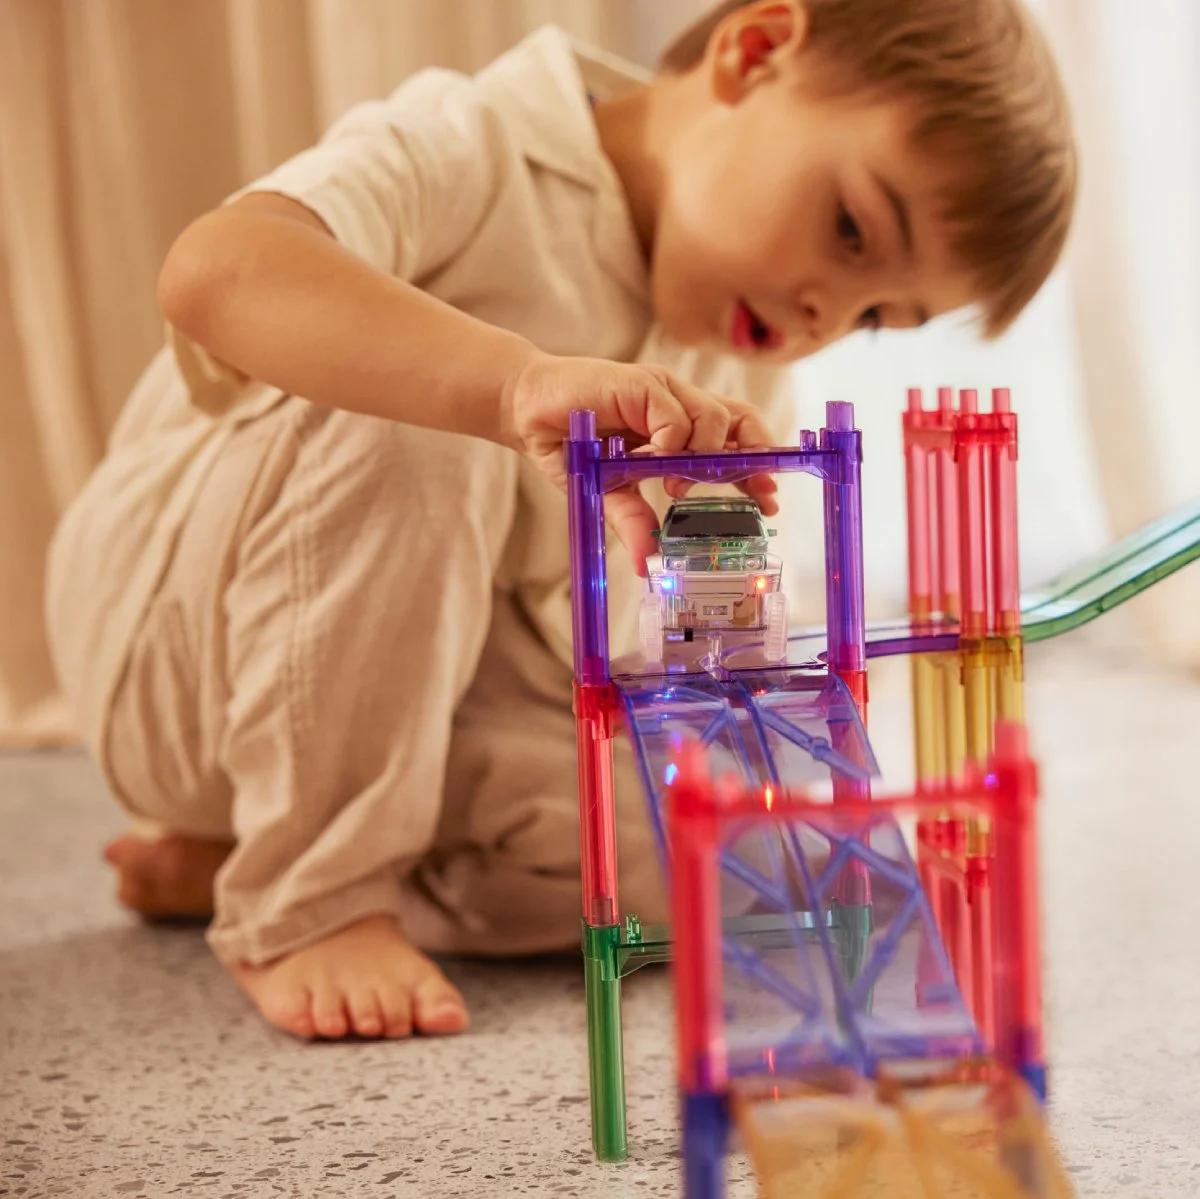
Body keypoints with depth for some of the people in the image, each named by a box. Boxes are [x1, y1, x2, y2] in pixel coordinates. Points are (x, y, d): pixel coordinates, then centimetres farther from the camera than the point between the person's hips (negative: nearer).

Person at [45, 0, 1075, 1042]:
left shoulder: (732, 368, 2)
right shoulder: (468, 156, -23)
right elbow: (212, 273, -44)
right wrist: (524, 383, -55)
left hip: (454, 698, 7)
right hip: (180, 635, -6)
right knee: (406, 434, -35)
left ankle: (230, 860, 1)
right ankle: (304, 904, -20)